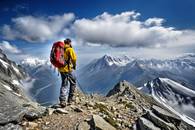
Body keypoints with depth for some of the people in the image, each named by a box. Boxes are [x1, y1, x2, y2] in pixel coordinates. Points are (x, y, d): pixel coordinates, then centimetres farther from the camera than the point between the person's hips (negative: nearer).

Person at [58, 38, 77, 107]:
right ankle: (70, 98, 16)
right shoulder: (70, 49, -8)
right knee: (73, 82, 11)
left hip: (61, 69, 7)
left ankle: (62, 101, 10)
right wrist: (74, 65, 1)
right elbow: (74, 58, -15)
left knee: (64, 84, 13)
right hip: (67, 69, -7)